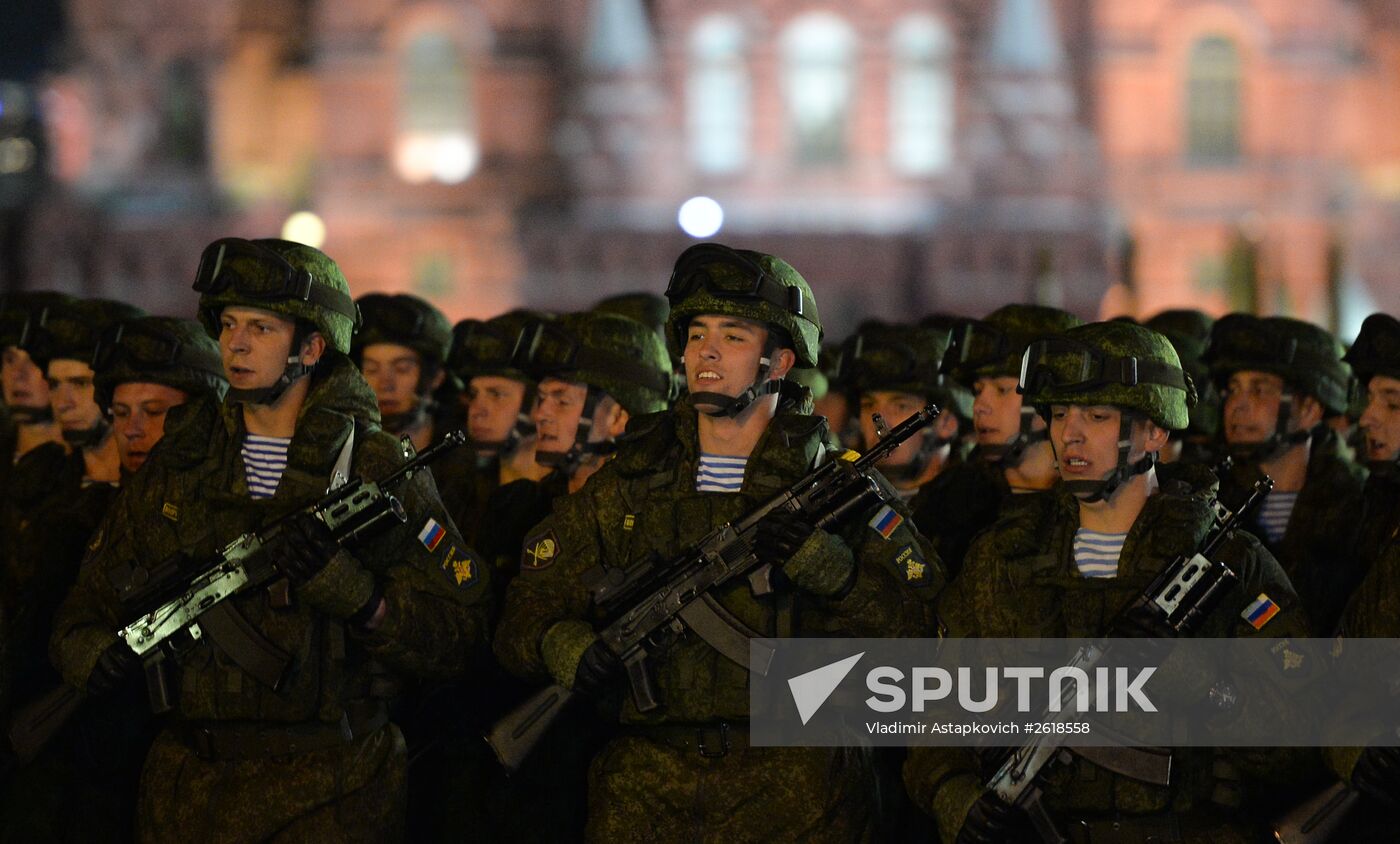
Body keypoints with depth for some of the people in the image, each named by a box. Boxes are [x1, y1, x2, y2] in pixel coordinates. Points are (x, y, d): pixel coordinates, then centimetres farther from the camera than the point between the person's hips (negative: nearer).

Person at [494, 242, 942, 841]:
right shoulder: (623, 486, 14)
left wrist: (824, 563, -15)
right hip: (645, 786, 2)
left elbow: (916, 629, -2)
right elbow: (527, 614, 14)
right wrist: (569, 650, -8)